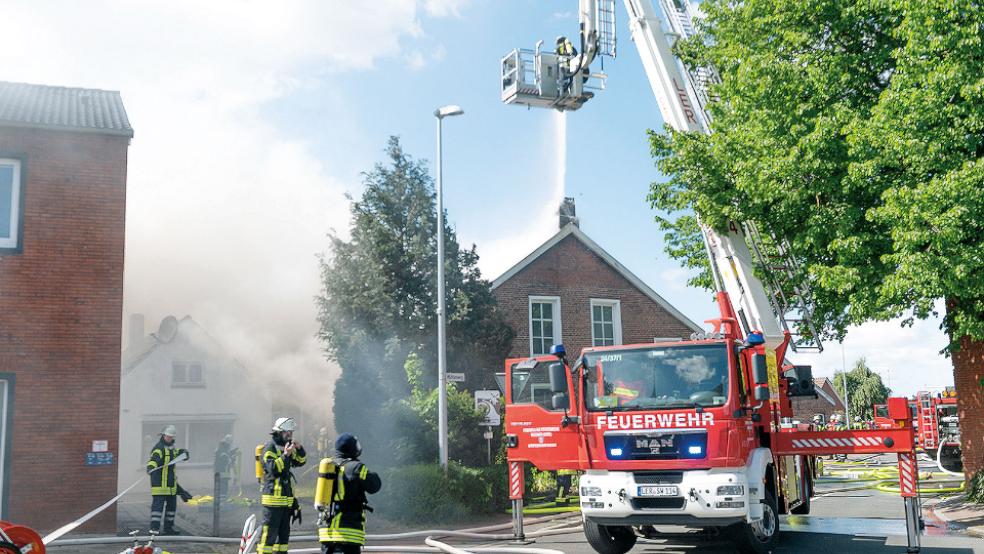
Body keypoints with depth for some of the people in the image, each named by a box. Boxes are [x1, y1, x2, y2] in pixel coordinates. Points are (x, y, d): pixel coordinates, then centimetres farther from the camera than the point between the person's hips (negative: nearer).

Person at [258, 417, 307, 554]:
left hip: (287, 498, 9)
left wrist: (299, 449, 2)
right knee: (269, 532, -8)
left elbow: (300, 461, 19)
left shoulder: (286, 447, 15)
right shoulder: (270, 448, -10)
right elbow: (273, 468, -22)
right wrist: (285, 455, -24)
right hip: (273, 498, -9)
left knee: (284, 532, 13)